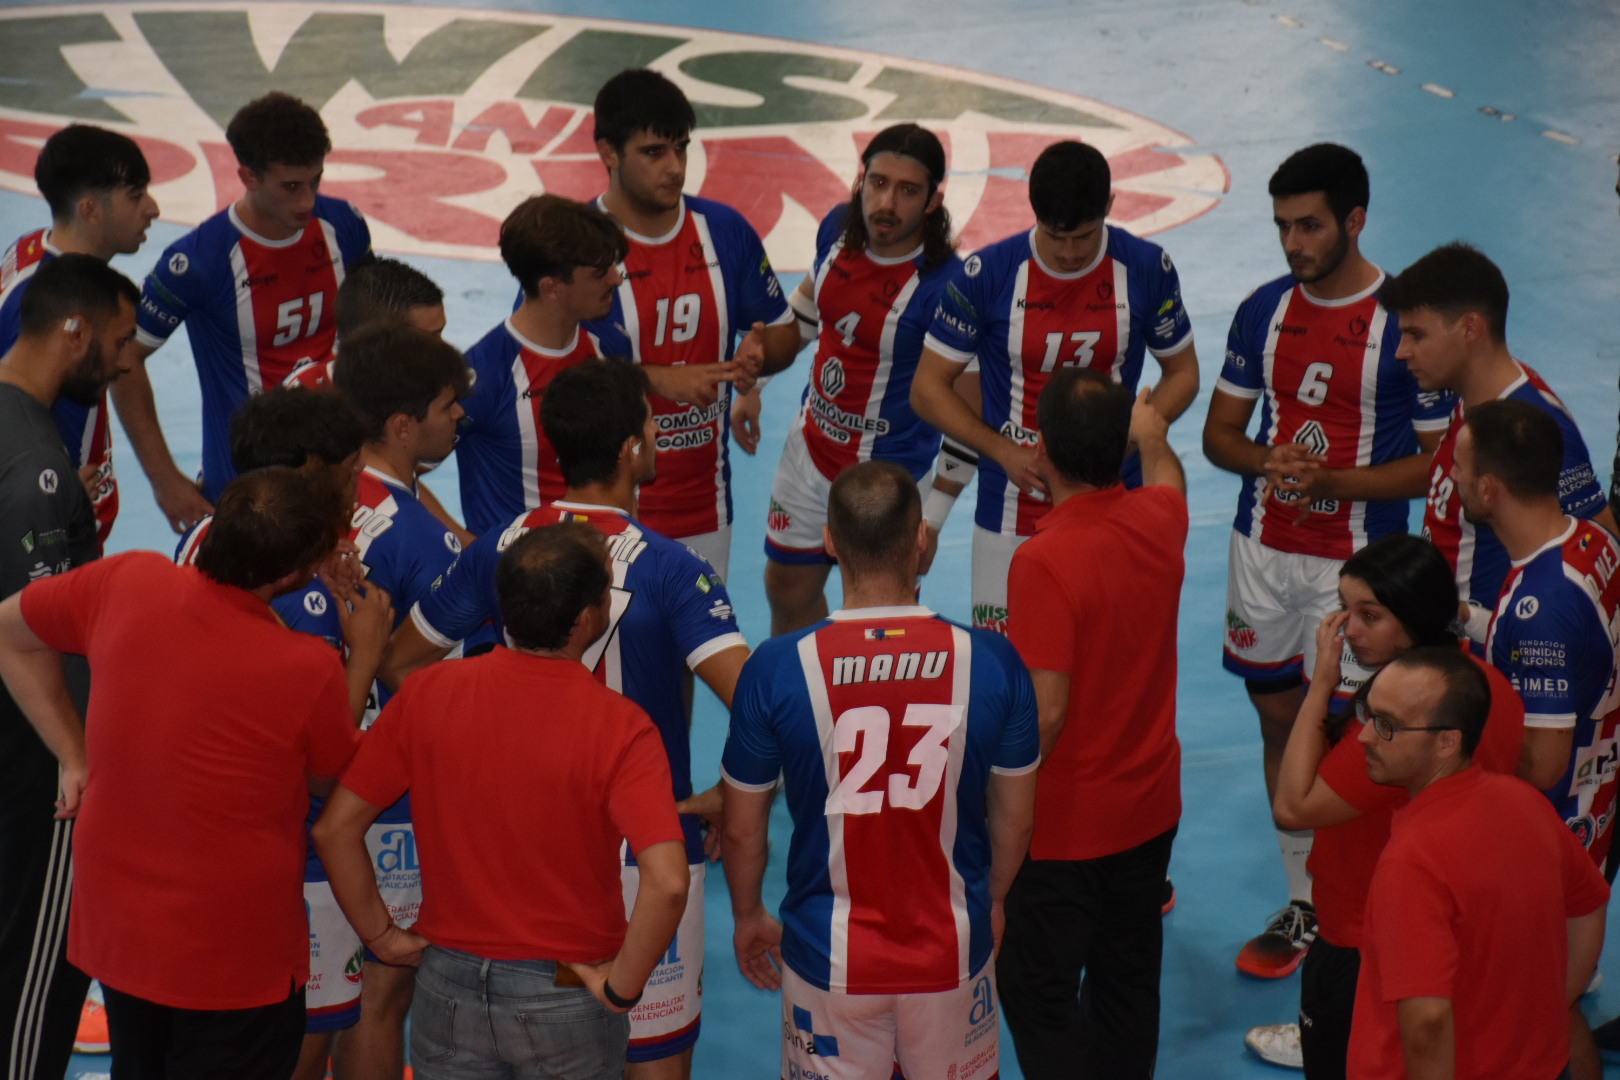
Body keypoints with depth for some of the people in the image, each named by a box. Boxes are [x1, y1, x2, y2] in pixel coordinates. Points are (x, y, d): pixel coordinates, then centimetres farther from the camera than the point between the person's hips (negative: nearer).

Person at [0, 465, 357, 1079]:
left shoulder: (126, 584, -13)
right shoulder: (309, 671, -25)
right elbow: (331, 777, -3)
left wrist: (75, 756, 7)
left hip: (113, 929, 5)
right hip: (233, 959, -5)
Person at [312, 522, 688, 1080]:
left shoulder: (427, 694, -8)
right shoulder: (618, 728, -19)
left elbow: (335, 828, -5)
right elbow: (667, 882, -29)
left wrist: (382, 935, 4)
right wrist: (621, 987, -15)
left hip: (449, 986, 2)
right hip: (566, 1002, -2)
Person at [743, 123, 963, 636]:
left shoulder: (944, 285, -25)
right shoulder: (837, 228, -7)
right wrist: (753, 384, 18)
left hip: (887, 478, -6)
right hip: (810, 449, 7)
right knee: (788, 588, 22)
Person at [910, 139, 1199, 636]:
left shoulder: (1146, 268, -5)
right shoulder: (986, 275, -10)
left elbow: (1182, 374, 7)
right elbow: (927, 389, -3)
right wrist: (1004, 452, -16)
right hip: (1012, 515, -1)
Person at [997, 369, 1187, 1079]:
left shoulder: (1045, 560, -27)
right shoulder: (1158, 521, -5)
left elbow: (1045, 711, -28)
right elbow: (1168, 478, 22)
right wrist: (1153, 436, 44)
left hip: (1061, 826, -7)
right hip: (1150, 807, 7)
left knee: (1038, 995, 7)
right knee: (1128, 980, 20)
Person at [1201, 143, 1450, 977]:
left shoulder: (1406, 324, -11)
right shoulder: (1263, 311, 4)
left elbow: (1441, 462, -10)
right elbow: (1219, 434, 11)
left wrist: (1332, 481, -21)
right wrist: (1267, 461, -12)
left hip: (1357, 565, -5)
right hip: (1264, 554, 5)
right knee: (1281, 722, 12)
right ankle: (1304, 906, 25)